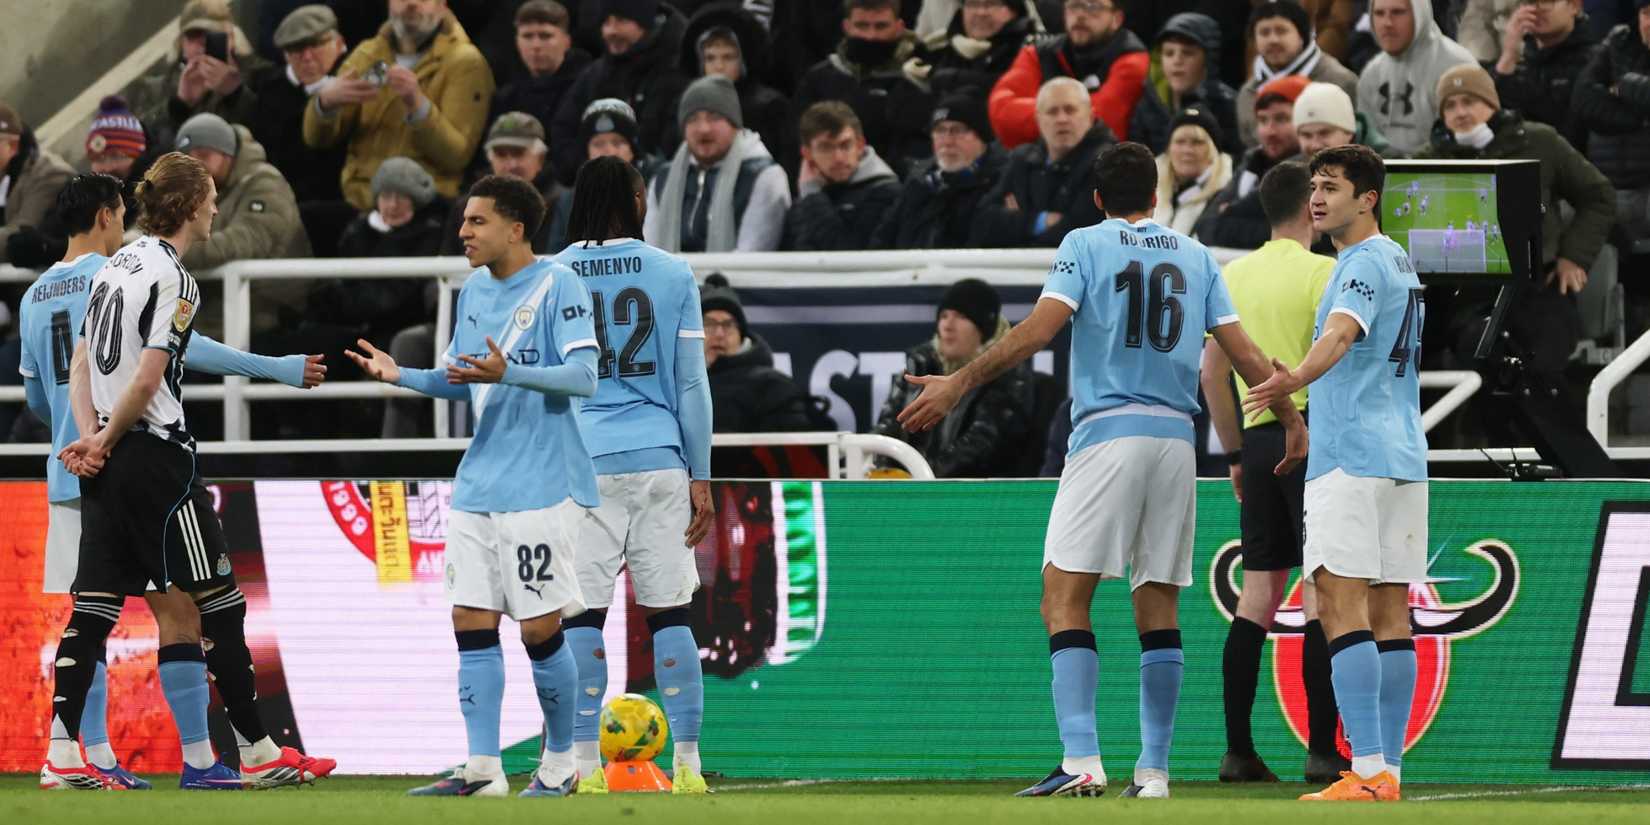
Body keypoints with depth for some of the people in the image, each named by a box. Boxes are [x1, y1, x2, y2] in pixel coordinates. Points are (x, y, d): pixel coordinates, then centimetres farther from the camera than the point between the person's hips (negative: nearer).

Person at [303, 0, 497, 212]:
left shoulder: (464, 63, 0)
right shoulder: (367, 55, 14)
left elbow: (457, 156, -11)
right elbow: (316, 138, 9)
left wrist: (418, 105, -26)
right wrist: (325, 101, -14)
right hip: (357, 206, 4)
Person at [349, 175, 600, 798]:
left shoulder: (557, 286, -9)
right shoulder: (474, 291, 13)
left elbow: (583, 376, -16)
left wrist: (507, 374, -28)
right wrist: (401, 375, 5)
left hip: (542, 486, -7)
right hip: (479, 484, 7)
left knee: (540, 628, -4)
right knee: (472, 622, 1)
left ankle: (559, 764, 11)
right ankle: (482, 771, 3)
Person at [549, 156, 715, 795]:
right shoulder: (672, 275, 2)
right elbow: (691, 385, 3)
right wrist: (701, 477, 8)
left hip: (580, 463, 0)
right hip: (658, 460, 0)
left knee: (582, 615, 1)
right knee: (669, 614, 3)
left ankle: (586, 765, -3)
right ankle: (687, 766, 1)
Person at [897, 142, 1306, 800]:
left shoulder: (1085, 245, 3)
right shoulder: (1196, 256, 14)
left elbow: (1040, 328, -10)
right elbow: (1242, 352, 13)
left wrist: (959, 383, -8)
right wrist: (1291, 420, 25)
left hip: (1107, 434, -5)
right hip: (1176, 439, 5)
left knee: (1064, 598, -6)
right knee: (1158, 607, 9)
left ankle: (1081, 763, -21)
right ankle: (1153, 771, 6)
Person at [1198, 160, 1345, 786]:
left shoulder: (1233, 275, 11)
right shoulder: (1321, 272, -8)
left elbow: (1211, 372, 13)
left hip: (1258, 441, 6)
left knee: (1258, 596, 8)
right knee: (1323, 591, -5)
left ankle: (1238, 750, 7)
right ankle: (1322, 751, -8)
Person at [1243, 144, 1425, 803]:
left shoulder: (1365, 262, -9)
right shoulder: (1398, 262, 21)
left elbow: (1341, 334, -29)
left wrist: (1293, 380, -46)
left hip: (1352, 458, -10)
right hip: (1402, 456, 10)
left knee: (1342, 606, -14)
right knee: (1389, 613, 8)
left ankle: (1368, 771, -22)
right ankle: (1389, 771, 7)